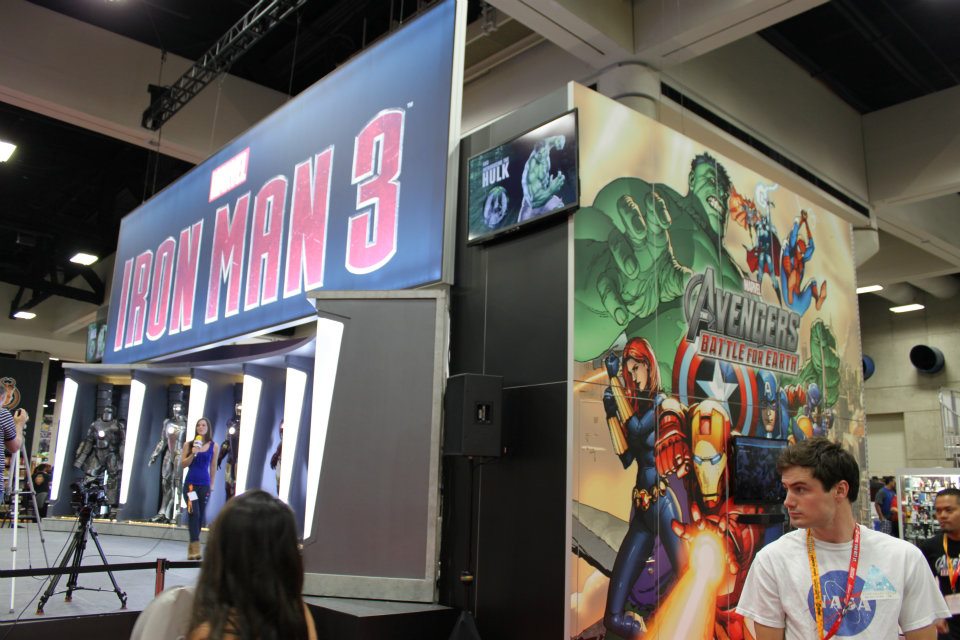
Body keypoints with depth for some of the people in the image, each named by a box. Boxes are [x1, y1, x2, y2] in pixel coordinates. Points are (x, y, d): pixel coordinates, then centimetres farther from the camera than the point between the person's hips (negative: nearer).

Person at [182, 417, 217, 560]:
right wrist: (193, 454, -16)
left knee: (200, 516, 6)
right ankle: (195, 548, -17)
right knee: (194, 513, -15)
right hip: (190, 483, -2)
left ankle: (192, 547, 19)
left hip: (204, 485, 2)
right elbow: (183, 465, 0)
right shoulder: (189, 444, 2)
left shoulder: (213, 446, 4)